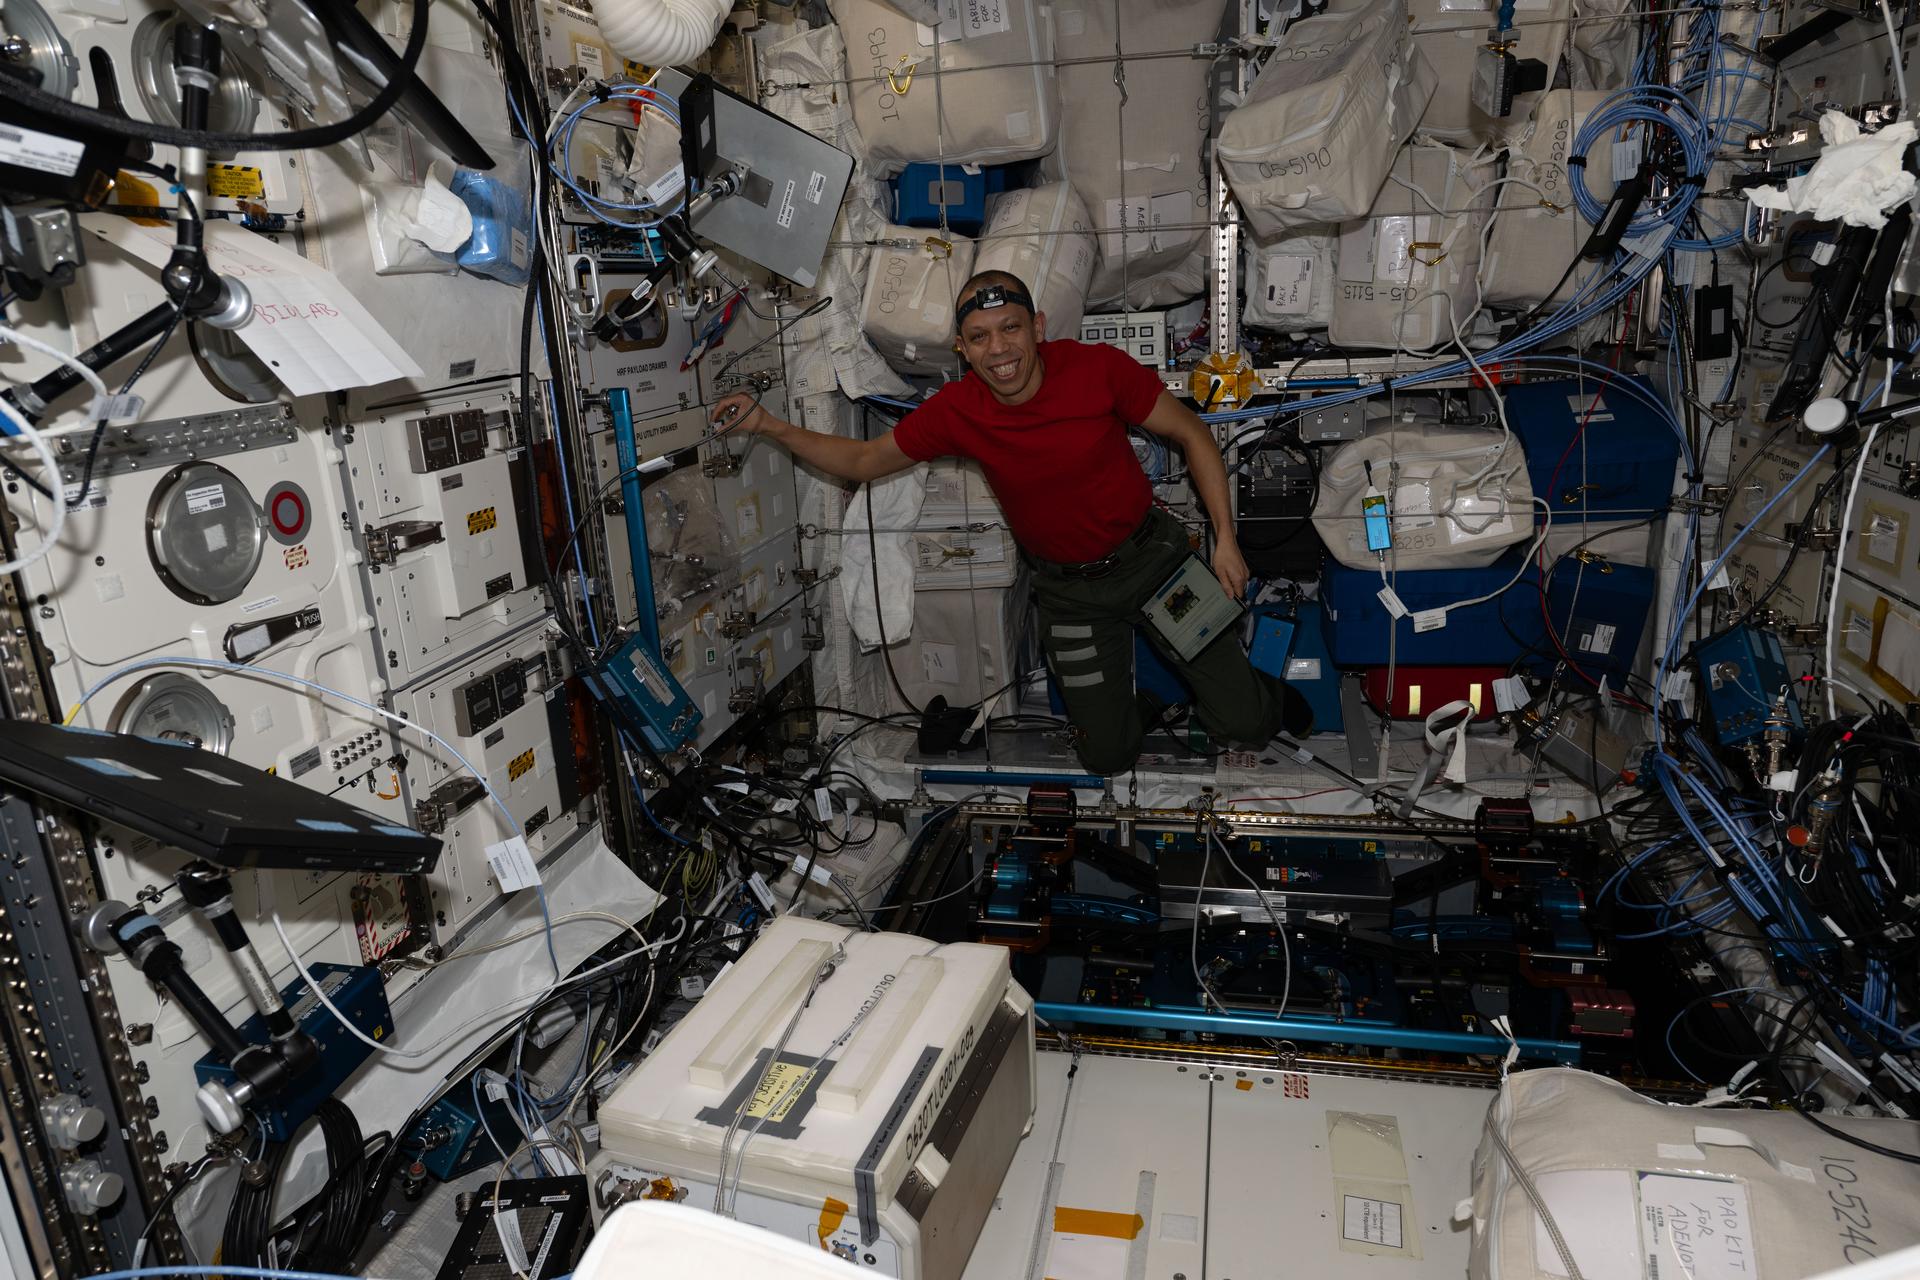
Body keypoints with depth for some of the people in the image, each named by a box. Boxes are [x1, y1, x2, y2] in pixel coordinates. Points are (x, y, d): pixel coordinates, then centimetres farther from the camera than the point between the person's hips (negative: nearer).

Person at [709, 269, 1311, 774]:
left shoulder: (1098, 367, -19)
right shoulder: (956, 411, -14)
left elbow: (1192, 435, -8)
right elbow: (863, 461, -2)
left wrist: (1226, 539, -12)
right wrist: (767, 424, -13)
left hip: (1152, 555, -1)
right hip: (1069, 590, 2)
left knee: (1242, 724, -3)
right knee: (1107, 756, 4)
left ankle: (1258, 692, 35)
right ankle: (1144, 698, 38)